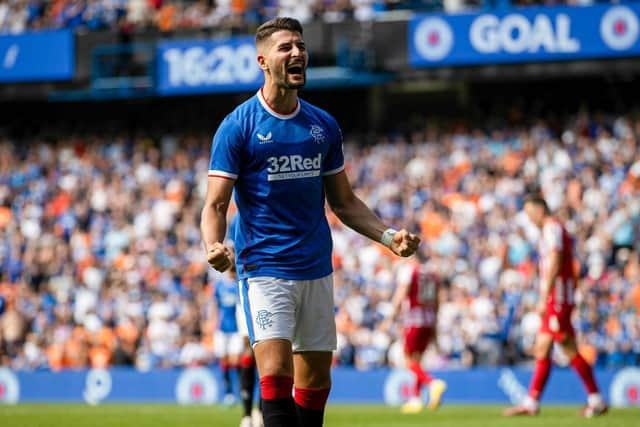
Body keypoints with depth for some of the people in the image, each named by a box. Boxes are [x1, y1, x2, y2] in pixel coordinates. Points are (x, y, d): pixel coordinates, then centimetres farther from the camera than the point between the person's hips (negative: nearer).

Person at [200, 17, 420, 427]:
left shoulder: (324, 125, 10)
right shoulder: (237, 126, -4)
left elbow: (344, 201, 17)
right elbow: (216, 204, -7)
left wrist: (388, 235, 3)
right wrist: (214, 247, -27)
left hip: (317, 269, 5)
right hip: (264, 268, -5)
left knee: (316, 377, 7)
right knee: (275, 372, -18)